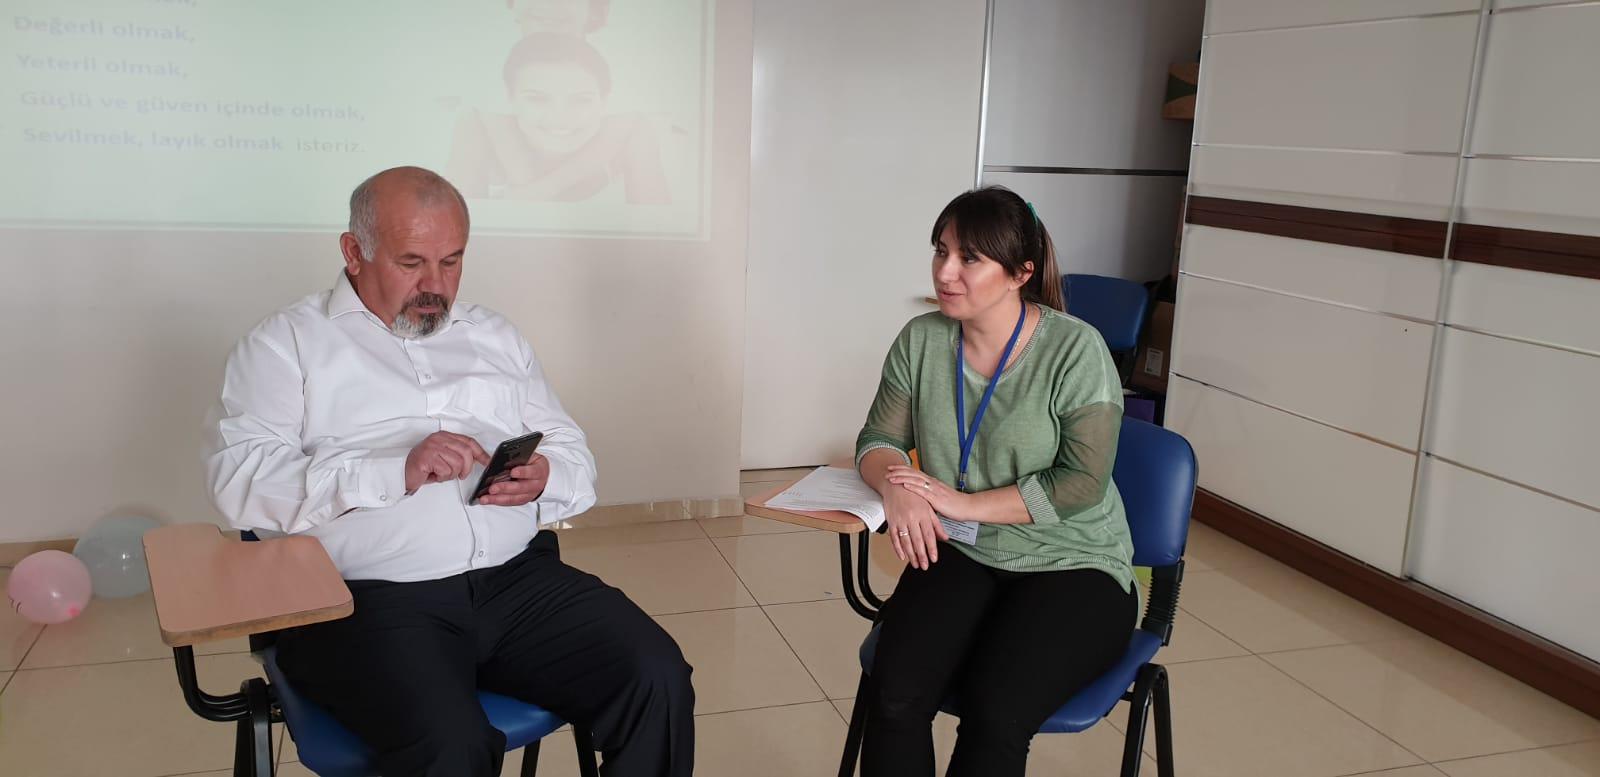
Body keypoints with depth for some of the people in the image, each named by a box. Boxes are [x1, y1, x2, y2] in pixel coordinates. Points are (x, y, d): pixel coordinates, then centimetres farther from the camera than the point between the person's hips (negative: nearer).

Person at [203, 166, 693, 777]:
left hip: (520, 578, 4)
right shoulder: (287, 343, 8)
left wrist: (544, 477, -5)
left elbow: (576, 457, 20)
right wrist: (397, 471, -17)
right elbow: (240, 480, -7)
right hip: (371, 597, -4)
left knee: (658, 682, -18)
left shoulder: (495, 336, 22)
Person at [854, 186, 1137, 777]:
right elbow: (880, 438, 5)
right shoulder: (921, 340, 0)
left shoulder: (1076, 350, -12)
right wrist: (895, 485, -18)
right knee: (895, 696, -23)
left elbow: (1081, 482, -14)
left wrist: (965, 505, -18)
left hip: (1069, 566, -3)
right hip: (959, 556, 3)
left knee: (995, 712, -26)